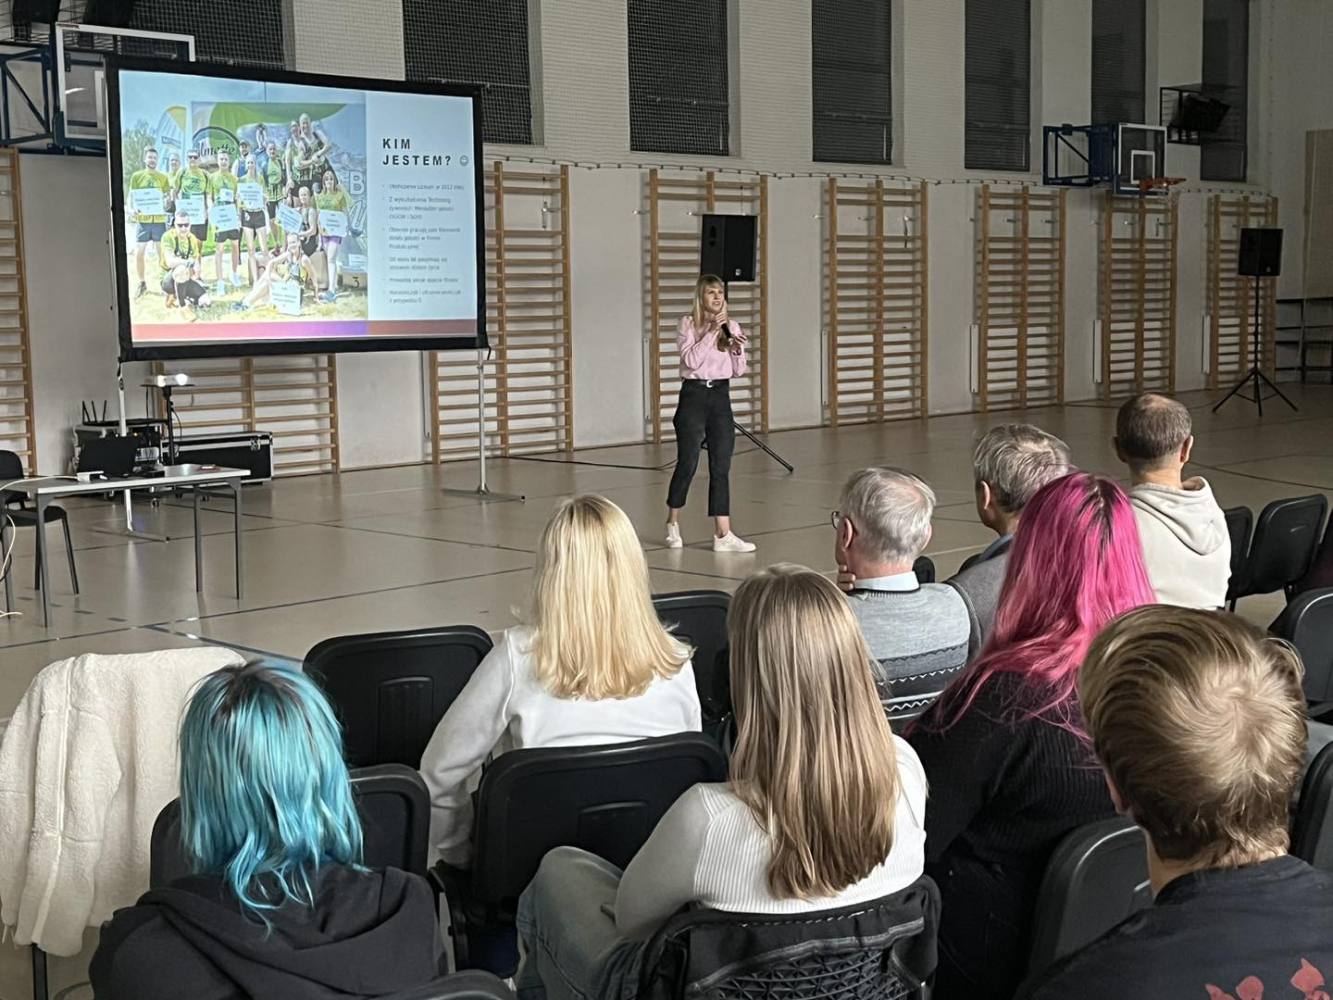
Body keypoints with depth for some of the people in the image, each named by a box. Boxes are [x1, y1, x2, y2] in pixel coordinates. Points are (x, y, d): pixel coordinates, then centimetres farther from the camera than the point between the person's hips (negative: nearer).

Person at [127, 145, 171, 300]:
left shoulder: (163, 177, 7)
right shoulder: (136, 176, 6)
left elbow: (168, 197, 7)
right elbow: (131, 196, 5)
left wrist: (166, 205, -16)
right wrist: (131, 209, -16)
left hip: (159, 219, 0)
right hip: (142, 219, 0)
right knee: (138, 253, -2)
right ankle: (141, 283, 12)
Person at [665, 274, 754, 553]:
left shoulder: (731, 327, 8)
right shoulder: (688, 324, -3)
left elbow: (738, 371, 8)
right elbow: (691, 360, -17)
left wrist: (737, 350, -11)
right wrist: (711, 331, -19)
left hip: (721, 396, 4)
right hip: (693, 395, -4)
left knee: (721, 466, 1)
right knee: (687, 463, 0)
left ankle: (723, 535, 1)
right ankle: (672, 523, 23)